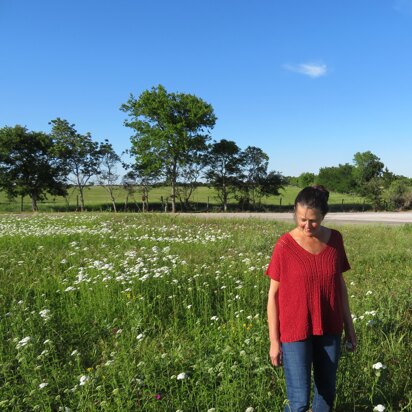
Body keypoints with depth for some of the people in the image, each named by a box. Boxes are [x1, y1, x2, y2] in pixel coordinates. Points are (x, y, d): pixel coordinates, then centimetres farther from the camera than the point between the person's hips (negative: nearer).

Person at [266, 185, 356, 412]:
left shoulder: (335, 240, -3)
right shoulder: (285, 245, -15)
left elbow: (340, 284, 7)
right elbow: (273, 294, -9)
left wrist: (349, 325, 9)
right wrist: (274, 340, -8)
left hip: (329, 330, 4)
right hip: (295, 331, -4)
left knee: (327, 391, 17)